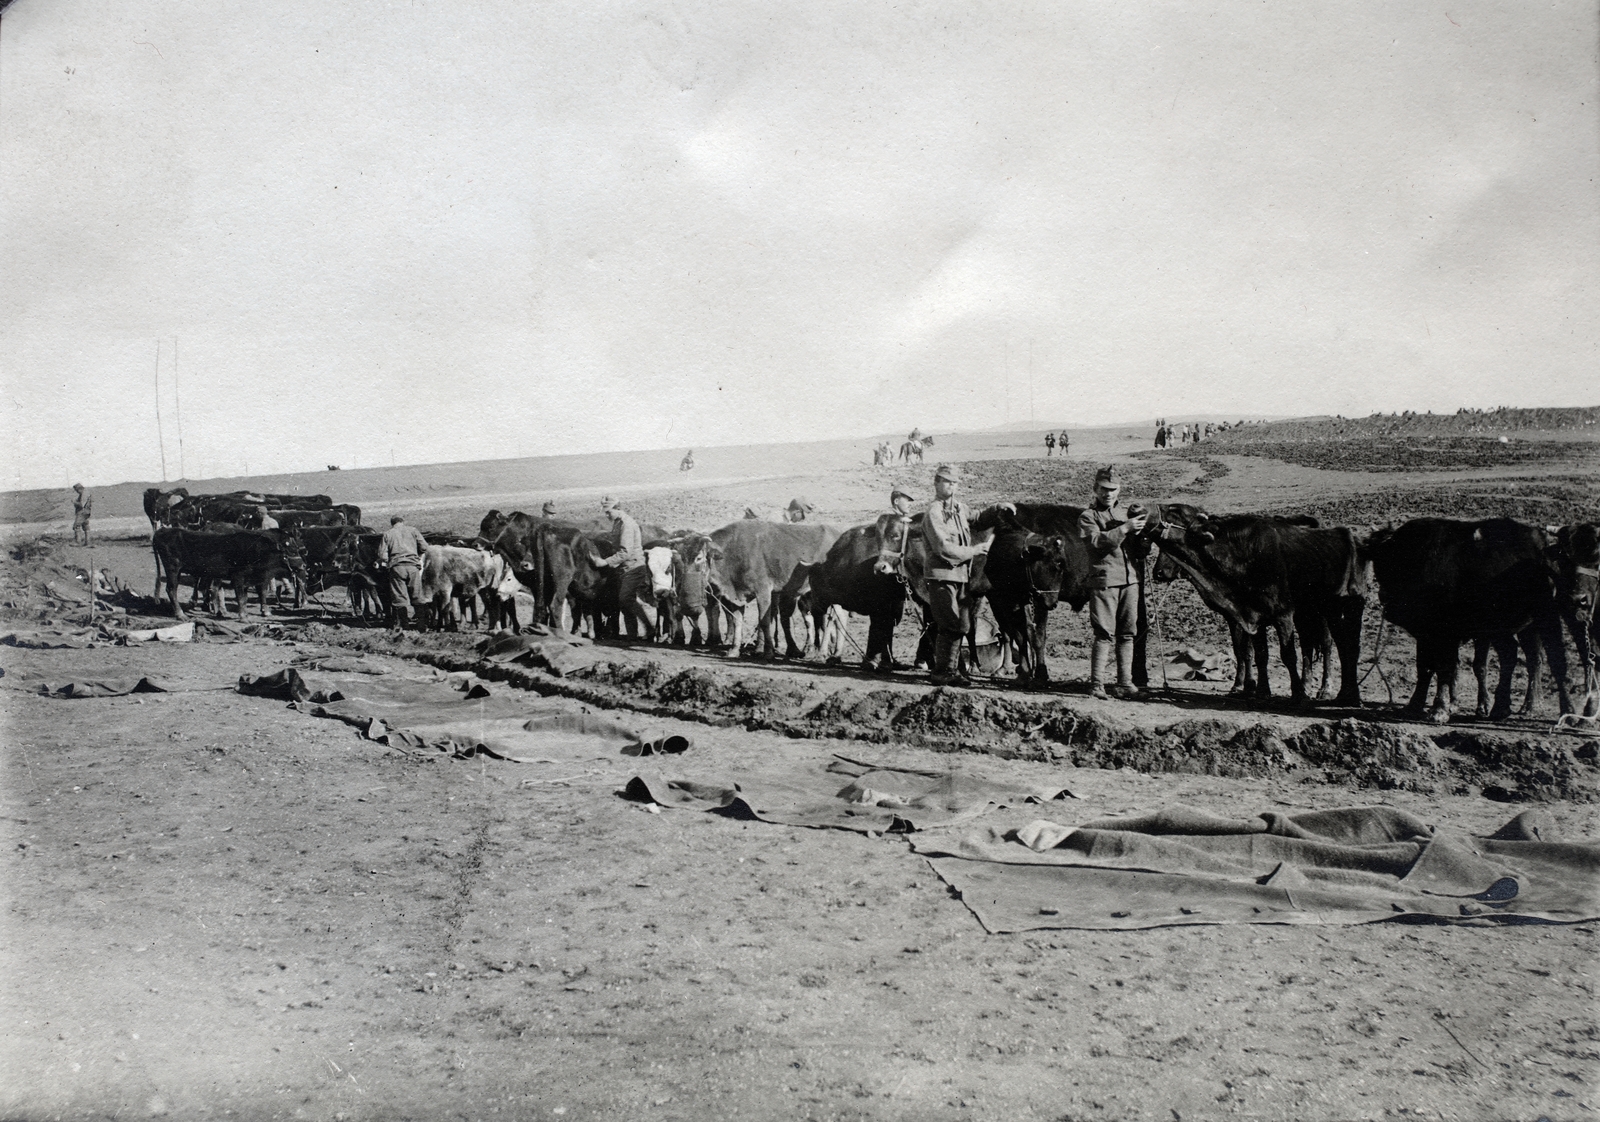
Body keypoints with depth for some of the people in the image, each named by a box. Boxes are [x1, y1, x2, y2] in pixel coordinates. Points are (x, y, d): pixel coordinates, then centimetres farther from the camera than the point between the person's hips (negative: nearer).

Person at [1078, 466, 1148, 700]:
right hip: (1105, 581, -5)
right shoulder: (1088, 517, 4)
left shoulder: (1125, 514, 20)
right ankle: (1096, 684, -6)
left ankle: (1124, 683, 10)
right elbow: (1098, 540, -15)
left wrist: (1140, 529, -2)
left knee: (1127, 634, 5)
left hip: (1130, 580, 5)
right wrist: (1125, 528, -21)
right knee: (1105, 634, -9)